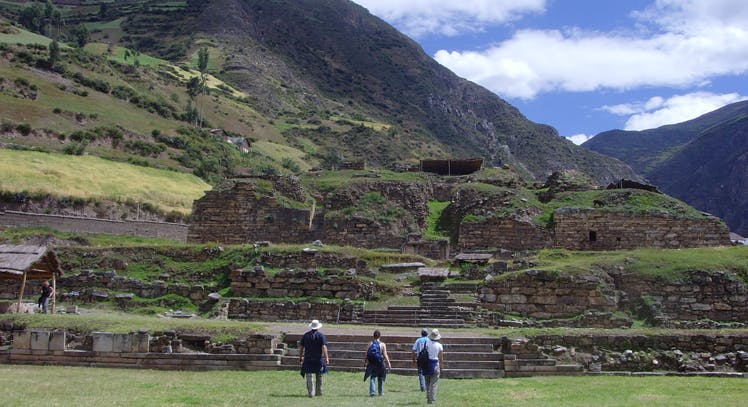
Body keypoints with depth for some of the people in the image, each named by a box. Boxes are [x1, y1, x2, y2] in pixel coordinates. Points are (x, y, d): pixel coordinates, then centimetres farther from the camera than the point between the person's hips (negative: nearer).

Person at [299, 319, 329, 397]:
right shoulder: (321, 335, -3)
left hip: (308, 359, 1)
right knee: (319, 377, 15)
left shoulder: (306, 335, 5)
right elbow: (324, 347, -13)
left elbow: (301, 347, 6)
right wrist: (326, 358, -16)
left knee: (309, 377, 2)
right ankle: (318, 392, 22)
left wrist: (300, 357, 13)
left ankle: (311, 393, -6)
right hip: (318, 359, -1)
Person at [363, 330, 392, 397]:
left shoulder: (370, 343, 0)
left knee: (372, 378, 3)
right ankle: (381, 392, 26)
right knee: (381, 378, 16)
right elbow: (385, 355, -8)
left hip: (371, 363, 0)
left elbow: (367, 354, 0)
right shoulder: (382, 344, -5)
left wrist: (365, 362, 11)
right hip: (380, 363, 0)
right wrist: (388, 363, -3)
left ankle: (372, 392, -13)